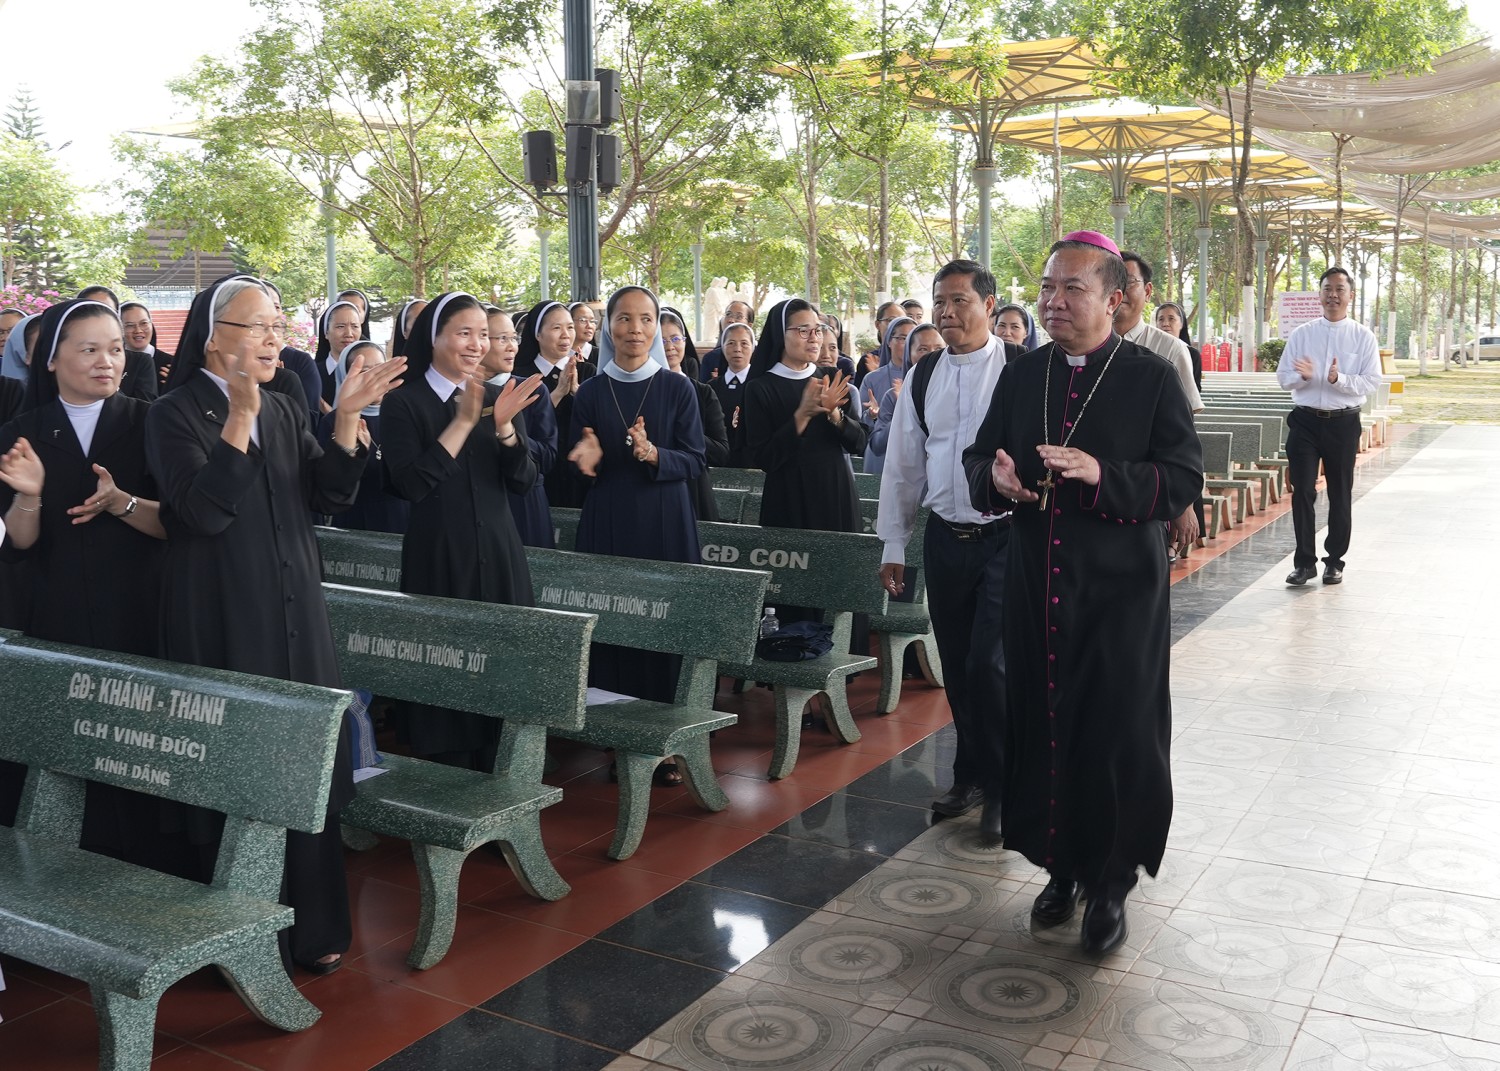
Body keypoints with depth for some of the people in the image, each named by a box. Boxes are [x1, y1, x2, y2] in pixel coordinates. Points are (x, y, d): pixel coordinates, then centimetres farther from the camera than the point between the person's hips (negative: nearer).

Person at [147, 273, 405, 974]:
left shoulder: (286, 413, 12)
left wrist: (346, 420, -10)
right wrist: (238, 418, -27)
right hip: (223, 622, -5)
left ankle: (310, 926, 21)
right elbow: (203, 512, -19)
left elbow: (331, 497, 3)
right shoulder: (175, 415, -6)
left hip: (295, 614, 6)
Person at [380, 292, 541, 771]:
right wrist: (463, 422, -18)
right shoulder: (404, 403, -4)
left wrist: (504, 426, -15)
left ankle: (490, 779, 20)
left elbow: (523, 481, 2)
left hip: (498, 552, 4)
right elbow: (412, 484, -15)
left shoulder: (498, 398, 10)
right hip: (439, 555, -4)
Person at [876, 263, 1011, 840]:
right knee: (958, 665, 12)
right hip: (945, 537, 5)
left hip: (1006, 537, -5)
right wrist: (893, 545, 11)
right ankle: (971, 775, 30)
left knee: (989, 664, -8)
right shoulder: (922, 379, 8)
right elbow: (903, 463, 12)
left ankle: (1002, 789, 11)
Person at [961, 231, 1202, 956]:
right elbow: (978, 457, 16)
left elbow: (1183, 479, -8)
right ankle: (1061, 867, 27)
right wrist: (994, 476, -7)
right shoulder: (1019, 378, 10)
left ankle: (1110, 883, 20)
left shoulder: (1152, 378, -3)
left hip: (1119, 590, -4)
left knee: (1119, 738, 2)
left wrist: (1103, 476, -23)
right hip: (1035, 587, 4)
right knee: (1042, 728, 9)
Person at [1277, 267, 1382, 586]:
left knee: (1340, 494, 9)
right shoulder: (1300, 335, 5)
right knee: (1302, 491, -2)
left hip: (1344, 422, -1)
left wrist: (1339, 379, -22)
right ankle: (1304, 561, 6)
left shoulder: (1363, 337, 0)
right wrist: (1303, 376, -18)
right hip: (1305, 420, 1)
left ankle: (1334, 561, 21)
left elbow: (1371, 381, -6)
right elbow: (1284, 378, 3)